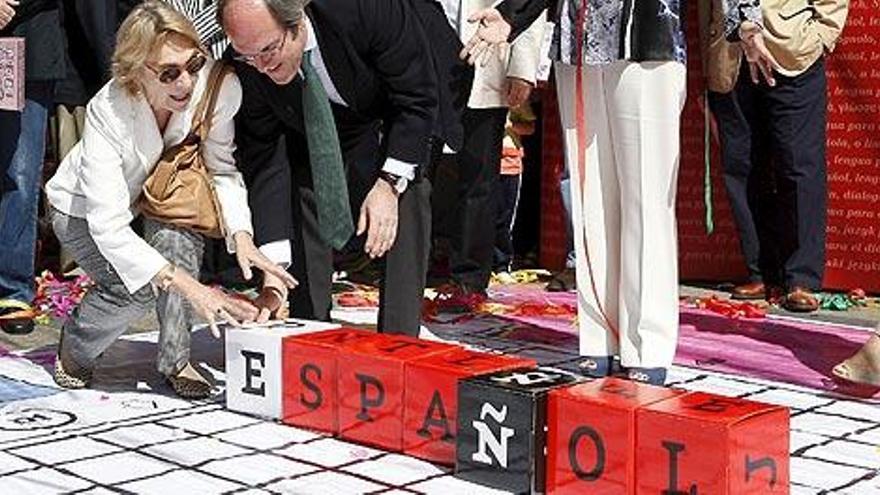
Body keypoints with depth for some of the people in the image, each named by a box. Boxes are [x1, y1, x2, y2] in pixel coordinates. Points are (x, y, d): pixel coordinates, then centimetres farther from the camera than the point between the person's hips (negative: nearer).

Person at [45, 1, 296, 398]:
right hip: (84, 211, -3)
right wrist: (191, 289, -48)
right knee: (137, 287, -27)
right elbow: (108, 227, -41)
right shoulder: (108, 112, -38)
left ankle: (175, 360, -14)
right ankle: (75, 346, 5)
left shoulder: (218, 85, -30)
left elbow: (222, 168, -16)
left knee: (178, 236, -30)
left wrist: (241, 235, -34)